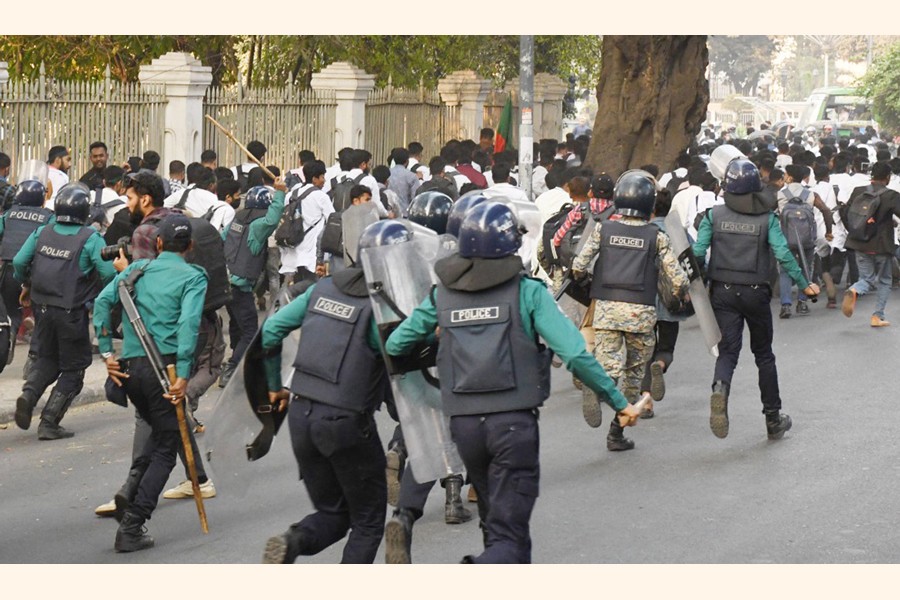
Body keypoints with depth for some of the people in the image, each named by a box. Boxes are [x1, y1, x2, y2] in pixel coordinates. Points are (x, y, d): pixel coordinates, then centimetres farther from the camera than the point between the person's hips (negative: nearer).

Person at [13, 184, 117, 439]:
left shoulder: (42, 232, 2)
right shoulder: (90, 238, -11)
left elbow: (19, 262, 3)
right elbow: (108, 272, -17)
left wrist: (26, 285, 22)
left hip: (43, 309, 5)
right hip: (72, 312, -5)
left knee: (46, 358, 24)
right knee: (73, 368, 9)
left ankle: (28, 394, -4)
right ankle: (49, 423, 3)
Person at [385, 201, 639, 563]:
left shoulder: (443, 295, 6)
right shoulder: (527, 292, -5)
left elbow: (393, 347, 11)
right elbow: (575, 355, -12)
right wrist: (618, 401, -2)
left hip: (463, 422, 4)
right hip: (514, 421, -4)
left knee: (495, 521, 23)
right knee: (509, 536, -6)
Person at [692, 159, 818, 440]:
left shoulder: (714, 215, -3)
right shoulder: (767, 218, -6)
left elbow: (697, 253, -7)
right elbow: (783, 254, -13)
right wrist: (803, 284, -3)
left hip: (723, 292, 0)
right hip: (756, 293, 0)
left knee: (727, 351, 0)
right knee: (764, 354, 14)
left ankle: (720, 388, -35)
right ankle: (773, 419, 20)